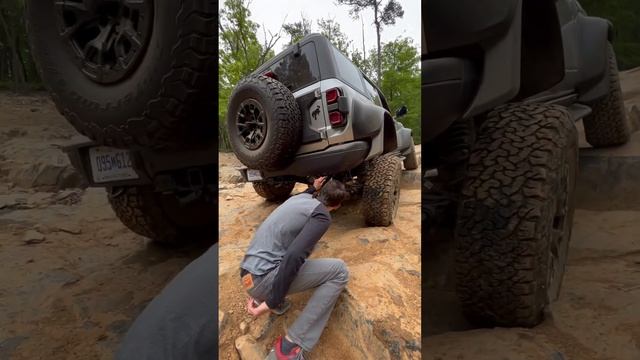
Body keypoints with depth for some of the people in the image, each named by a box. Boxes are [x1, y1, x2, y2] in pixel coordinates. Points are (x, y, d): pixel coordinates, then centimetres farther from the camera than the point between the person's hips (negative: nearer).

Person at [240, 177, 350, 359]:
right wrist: (272, 302, -22)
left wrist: (313, 188, 41)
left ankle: (263, 295, 19)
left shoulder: (300, 197, 14)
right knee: (339, 271, -6)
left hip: (248, 273, 9)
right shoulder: (322, 216, -9)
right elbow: (294, 255, -24)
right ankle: (290, 345, -10)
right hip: (263, 278, -9)